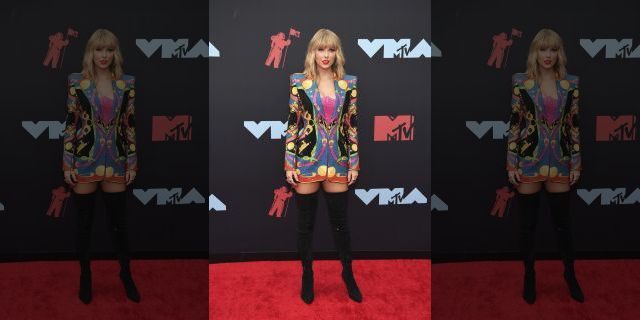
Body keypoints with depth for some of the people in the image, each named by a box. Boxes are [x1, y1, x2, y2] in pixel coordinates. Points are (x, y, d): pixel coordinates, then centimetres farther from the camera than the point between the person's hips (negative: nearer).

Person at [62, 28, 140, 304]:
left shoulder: (126, 85, 3)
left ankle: (126, 274, 25)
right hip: (84, 162, -1)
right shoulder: (78, 84, -3)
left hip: (115, 163, 2)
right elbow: (70, 125, -2)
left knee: (118, 222, 9)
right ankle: (85, 276, 24)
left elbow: (130, 126, 6)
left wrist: (132, 163, 4)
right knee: (84, 222, 9)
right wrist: (68, 164, -6)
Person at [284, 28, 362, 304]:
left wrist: (354, 163, 4)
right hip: (306, 161, -1)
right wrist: (289, 164, -5)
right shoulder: (300, 83, -2)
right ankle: (307, 276, 26)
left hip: (337, 162, 1)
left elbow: (352, 126, 6)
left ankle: (348, 274, 29)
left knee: (340, 221, 10)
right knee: (305, 223, 9)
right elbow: (292, 125, -2)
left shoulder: (348, 84, 4)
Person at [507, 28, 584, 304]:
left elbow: (573, 126, 7)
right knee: (528, 223, 7)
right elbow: (514, 125, -4)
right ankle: (529, 276, 22)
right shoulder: (522, 84, -4)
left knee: (563, 221, 11)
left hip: (559, 163, 2)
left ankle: (570, 275, 28)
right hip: (529, 162, -2)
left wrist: (576, 163, 5)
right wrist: (512, 164, -7)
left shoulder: (570, 85, 3)